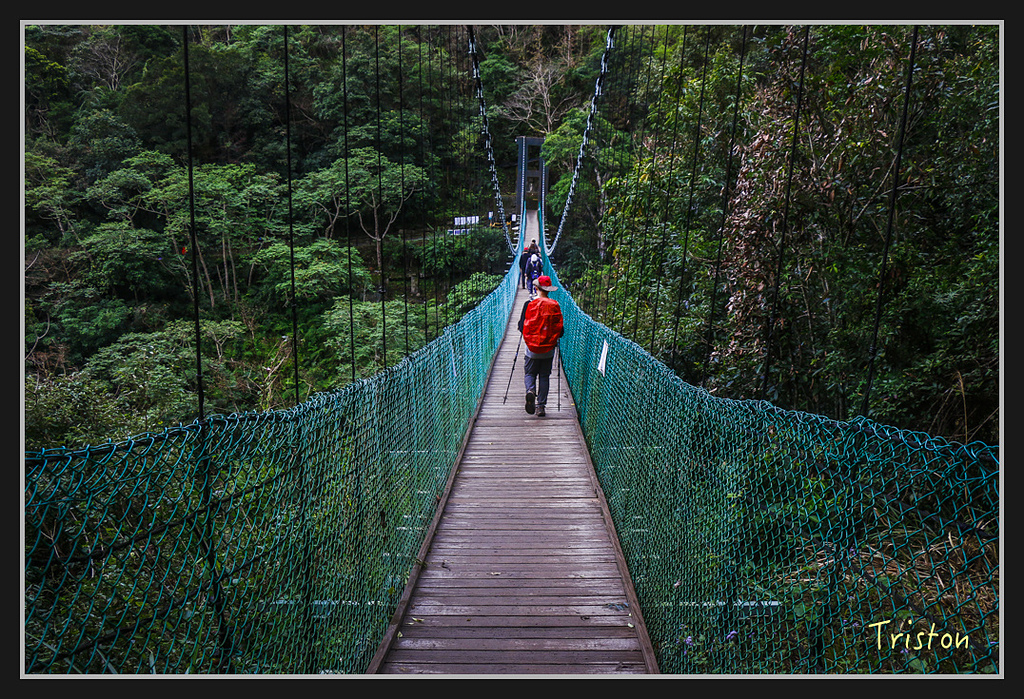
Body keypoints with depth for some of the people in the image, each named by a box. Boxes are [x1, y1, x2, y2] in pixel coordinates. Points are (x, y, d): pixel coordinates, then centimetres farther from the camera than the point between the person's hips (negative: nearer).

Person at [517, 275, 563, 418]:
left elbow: (522, 326, -5)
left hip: (532, 348, -1)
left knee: (530, 373, 11)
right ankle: (541, 406, 7)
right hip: (548, 348, 1)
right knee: (544, 376, 11)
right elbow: (560, 329, -1)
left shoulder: (529, 304, -6)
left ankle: (530, 390, -21)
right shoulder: (555, 306, -3)